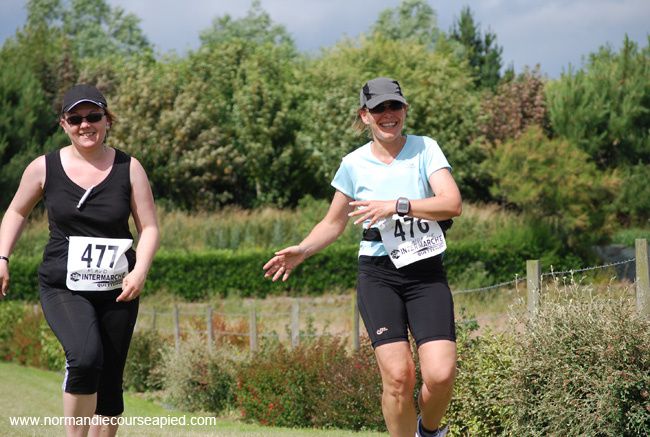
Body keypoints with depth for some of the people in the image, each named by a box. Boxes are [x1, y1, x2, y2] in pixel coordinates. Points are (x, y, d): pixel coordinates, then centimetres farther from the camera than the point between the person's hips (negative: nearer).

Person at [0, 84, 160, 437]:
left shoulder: (128, 168, 0)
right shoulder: (44, 168, 0)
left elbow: (149, 227, 3)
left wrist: (140, 271, -14)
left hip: (116, 289, 2)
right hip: (62, 288, -2)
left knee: (108, 382, 6)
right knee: (86, 357, -29)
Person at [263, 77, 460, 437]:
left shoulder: (425, 149, 0)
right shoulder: (354, 164, 5)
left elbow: (452, 204, -14)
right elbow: (334, 223, 17)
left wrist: (396, 206, -23)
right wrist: (302, 251, 1)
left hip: (427, 274, 0)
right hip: (378, 275, 0)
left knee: (440, 374, -14)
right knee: (398, 376, -15)